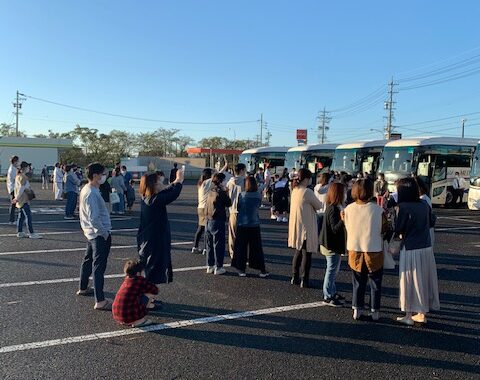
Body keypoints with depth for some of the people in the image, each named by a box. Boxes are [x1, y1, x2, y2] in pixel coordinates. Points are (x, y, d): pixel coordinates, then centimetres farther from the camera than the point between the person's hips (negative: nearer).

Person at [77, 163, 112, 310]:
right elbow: (93, 218, -26)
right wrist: (105, 232, -16)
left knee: (88, 260, 23)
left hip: (91, 233, 10)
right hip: (99, 234, -10)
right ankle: (100, 301, -6)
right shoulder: (92, 193, -22)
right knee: (99, 266, -8)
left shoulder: (86, 189, 9)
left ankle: (83, 288, 41)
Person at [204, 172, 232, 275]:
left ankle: (210, 266, 22)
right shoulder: (221, 192, -13)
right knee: (219, 244, 1)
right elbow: (228, 204, -6)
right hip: (218, 221, -7)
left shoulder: (210, 192, 9)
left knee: (210, 244, 14)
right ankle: (218, 267, 6)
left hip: (209, 220, 7)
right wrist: (226, 193, 6)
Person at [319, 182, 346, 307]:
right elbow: (335, 229, -27)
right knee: (331, 270, 1)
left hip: (330, 244, 10)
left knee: (333, 270, 20)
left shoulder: (331, 207, 7)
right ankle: (328, 297, 12)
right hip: (332, 246, -10)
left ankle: (332, 293, 33)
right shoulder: (334, 209, -23)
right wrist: (343, 220, -42)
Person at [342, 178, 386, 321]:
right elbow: (383, 230, -7)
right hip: (374, 251, -2)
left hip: (355, 251, 2)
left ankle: (357, 309, 23)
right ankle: (375, 311, 21)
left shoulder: (348, 209, -10)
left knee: (358, 283, 18)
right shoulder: (378, 210, -17)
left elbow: (348, 228, 1)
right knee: (375, 284, 14)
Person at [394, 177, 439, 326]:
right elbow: (431, 222, 17)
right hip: (426, 248, 6)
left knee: (410, 282, 6)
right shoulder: (424, 205, 2)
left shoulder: (403, 207, -16)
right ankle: (422, 313, 28)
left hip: (411, 250, -6)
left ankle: (408, 316, 17)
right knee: (425, 279, 16)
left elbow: (398, 229, -15)